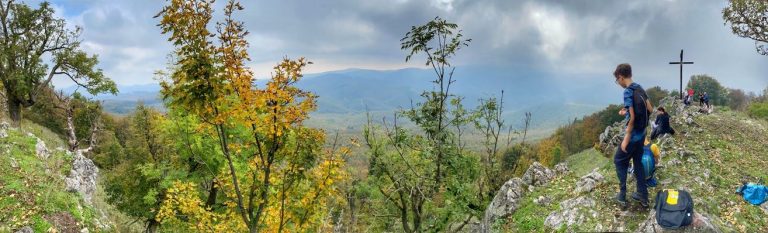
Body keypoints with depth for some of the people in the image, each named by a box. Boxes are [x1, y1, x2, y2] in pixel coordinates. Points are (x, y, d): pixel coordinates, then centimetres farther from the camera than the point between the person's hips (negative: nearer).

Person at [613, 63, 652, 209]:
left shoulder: (628, 92, -20)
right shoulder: (640, 89, 5)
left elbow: (631, 118, -22)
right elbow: (650, 110, 11)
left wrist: (626, 139, -18)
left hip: (633, 135, -8)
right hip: (642, 134, 8)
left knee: (619, 161, 9)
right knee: (638, 162, 18)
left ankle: (622, 196, 13)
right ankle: (643, 196, 23)